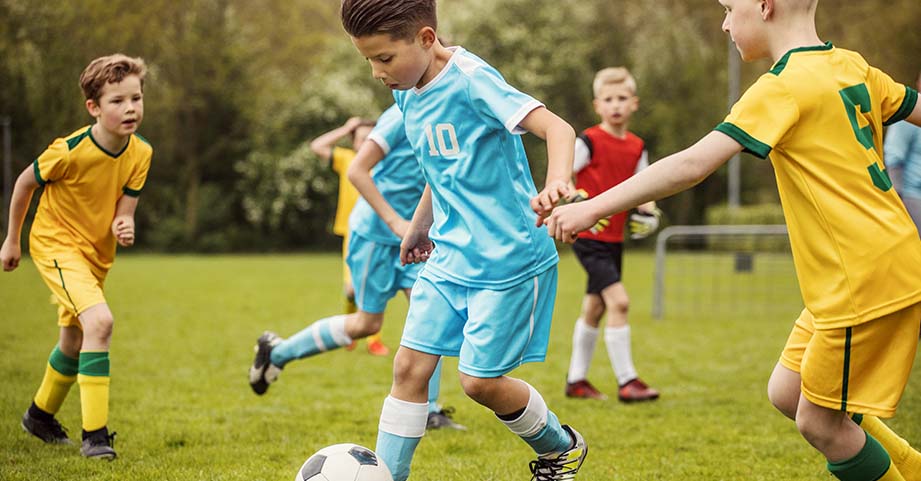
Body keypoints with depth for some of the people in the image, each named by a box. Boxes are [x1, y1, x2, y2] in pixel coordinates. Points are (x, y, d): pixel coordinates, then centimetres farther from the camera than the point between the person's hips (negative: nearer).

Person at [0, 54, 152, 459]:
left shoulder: (140, 153, -11)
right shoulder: (71, 150, -26)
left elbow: (123, 210, -6)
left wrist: (123, 227, -31)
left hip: (97, 252, 7)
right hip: (55, 244, -7)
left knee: (74, 342, 21)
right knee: (100, 321, -28)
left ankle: (40, 415, 47)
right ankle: (94, 435, -26)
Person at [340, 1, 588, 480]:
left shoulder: (471, 80, -20)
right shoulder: (408, 94, 5)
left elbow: (556, 127, -29)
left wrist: (556, 182, -47)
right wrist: (421, 222, 29)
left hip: (507, 260, -7)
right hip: (448, 256, 7)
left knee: (480, 380, -1)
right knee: (409, 367, 0)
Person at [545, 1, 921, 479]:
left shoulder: (785, 86, -17)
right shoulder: (852, 66, 8)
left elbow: (693, 164, -23)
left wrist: (593, 207, -21)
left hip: (863, 284, -9)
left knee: (818, 422, 2)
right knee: (786, 393, 15)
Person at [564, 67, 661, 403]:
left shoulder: (636, 148, 8)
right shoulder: (588, 142, -11)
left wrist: (647, 211, -4)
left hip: (614, 238, 7)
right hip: (589, 237, -7)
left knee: (594, 308, 16)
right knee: (618, 301, -19)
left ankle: (576, 379, 28)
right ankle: (627, 381, -15)